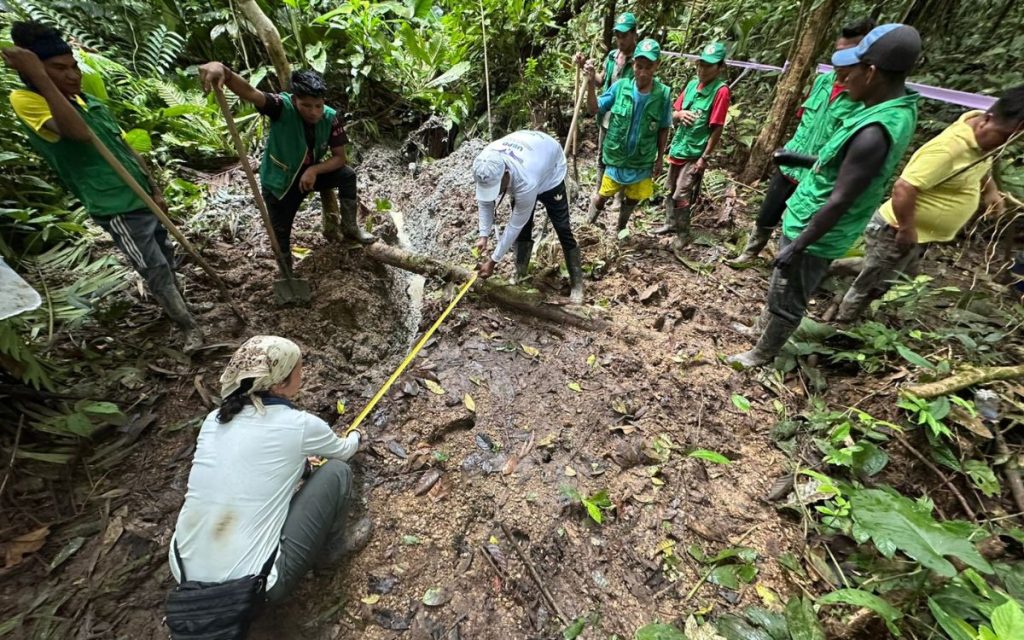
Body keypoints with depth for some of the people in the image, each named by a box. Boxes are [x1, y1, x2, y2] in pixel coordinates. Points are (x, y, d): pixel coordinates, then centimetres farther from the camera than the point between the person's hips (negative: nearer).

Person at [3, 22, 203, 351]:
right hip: (115, 209, -7)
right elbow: (79, 132, -30)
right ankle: (189, 327, 2)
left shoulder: (92, 102, 13)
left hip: (142, 198, 7)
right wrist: (40, 77, -27)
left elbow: (127, 151, 16)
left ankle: (174, 307, 37)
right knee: (155, 270, -7)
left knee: (166, 259, 18)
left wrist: (155, 191, 11)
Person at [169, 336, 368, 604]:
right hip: (252, 586, -6)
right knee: (336, 471, 3)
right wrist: (354, 437, 34)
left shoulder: (214, 419, 2)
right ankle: (331, 550, 24)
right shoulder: (300, 425, -13)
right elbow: (343, 450, 11)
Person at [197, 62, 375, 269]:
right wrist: (224, 71, -66)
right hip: (279, 181, -2)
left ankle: (350, 227, -1)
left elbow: (340, 157, -15)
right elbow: (249, 92, -44)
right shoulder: (282, 107, -27)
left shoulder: (331, 118, -18)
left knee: (347, 174, -21)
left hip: (310, 173, 2)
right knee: (280, 233, 2)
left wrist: (315, 169, -30)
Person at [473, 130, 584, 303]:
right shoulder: (484, 167, -33)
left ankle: (577, 283, 3)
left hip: (550, 170, -5)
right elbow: (484, 201, -13)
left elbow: (515, 225, -37)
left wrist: (493, 261, -31)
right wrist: (483, 235, -20)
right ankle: (520, 276, 18)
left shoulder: (526, 182, -48)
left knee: (562, 228, -7)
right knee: (523, 229, 2)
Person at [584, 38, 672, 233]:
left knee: (633, 199, 17)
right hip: (616, 156, -1)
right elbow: (594, 109, -9)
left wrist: (660, 158, 3)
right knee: (604, 196, 11)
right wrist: (591, 83, -23)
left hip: (642, 161, 1)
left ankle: (621, 227, 44)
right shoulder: (620, 86, -14)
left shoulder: (663, 94, -13)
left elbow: (663, 129, -1)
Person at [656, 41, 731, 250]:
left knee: (681, 196, -7)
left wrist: (704, 157, -16)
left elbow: (717, 129, -15)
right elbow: (673, 115, 11)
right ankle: (671, 224, 34)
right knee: (670, 191, 16)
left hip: (695, 154, -7)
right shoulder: (692, 84, 5)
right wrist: (679, 114, -12)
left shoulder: (721, 90, -14)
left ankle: (683, 234, 10)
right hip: (677, 148, 7)